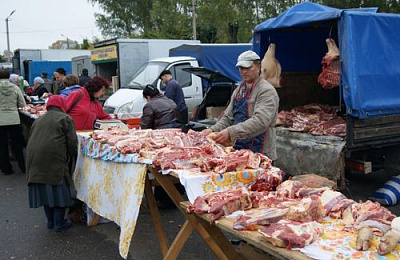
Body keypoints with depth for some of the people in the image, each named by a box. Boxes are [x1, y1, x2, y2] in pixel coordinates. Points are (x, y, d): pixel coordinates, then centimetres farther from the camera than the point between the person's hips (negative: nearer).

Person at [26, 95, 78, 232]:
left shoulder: (38, 120, 24)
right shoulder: (65, 118, 4)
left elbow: (32, 140, 23)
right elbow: (72, 142, -2)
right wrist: (71, 156, 14)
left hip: (35, 160, 6)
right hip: (54, 160, -6)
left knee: (45, 191, 15)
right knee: (58, 192, 4)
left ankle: (50, 221, 25)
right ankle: (59, 223, 10)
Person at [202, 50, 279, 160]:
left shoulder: (267, 91, -12)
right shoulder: (238, 90, 15)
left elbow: (260, 121, -25)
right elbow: (228, 117, 16)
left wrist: (231, 132, -33)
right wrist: (213, 130, -3)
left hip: (259, 152, -7)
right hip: (238, 149, 7)